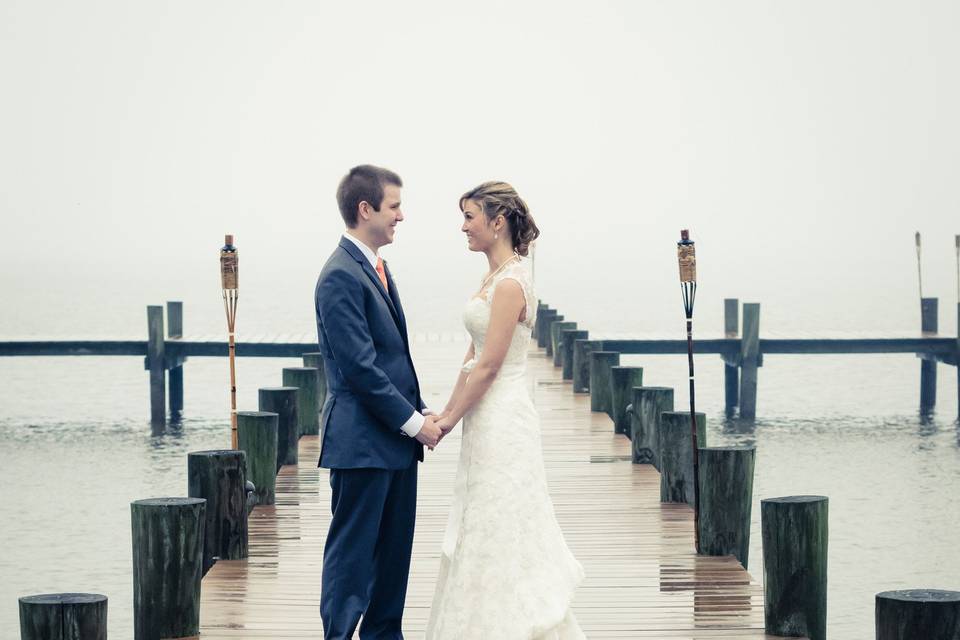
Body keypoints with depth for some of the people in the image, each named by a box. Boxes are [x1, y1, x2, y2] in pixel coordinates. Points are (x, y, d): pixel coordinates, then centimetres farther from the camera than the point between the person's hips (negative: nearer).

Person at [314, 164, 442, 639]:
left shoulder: (376, 268, 14)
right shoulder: (341, 276, -16)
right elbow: (360, 367, -20)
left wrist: (419, 412, 9)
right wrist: (413, 422, -15)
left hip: (395, 439, 9)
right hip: (362, 441, -9)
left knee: (393, 548, 13)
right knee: (352, 551, -3)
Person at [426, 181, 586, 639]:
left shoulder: (510, 282, -17)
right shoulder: (493, 278, 12)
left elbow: (489, 366, -19)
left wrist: (447, 422, -12)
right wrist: (447, 413, 12)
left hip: (502, 423, -10)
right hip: (487, 423, 10)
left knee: (500, 535, -3)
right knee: (483, 535, 14)